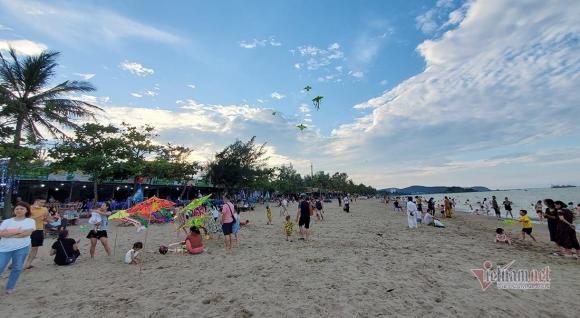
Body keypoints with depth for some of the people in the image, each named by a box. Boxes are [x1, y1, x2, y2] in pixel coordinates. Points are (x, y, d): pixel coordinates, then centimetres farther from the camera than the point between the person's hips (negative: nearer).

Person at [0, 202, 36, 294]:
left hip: (22, 247, -1)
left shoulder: (30, 221, 0)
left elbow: (27, 233, -13)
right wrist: (16, 231, -16)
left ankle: (10, 287, 23)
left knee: (17, 268, 7)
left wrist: (9, 233, -9)